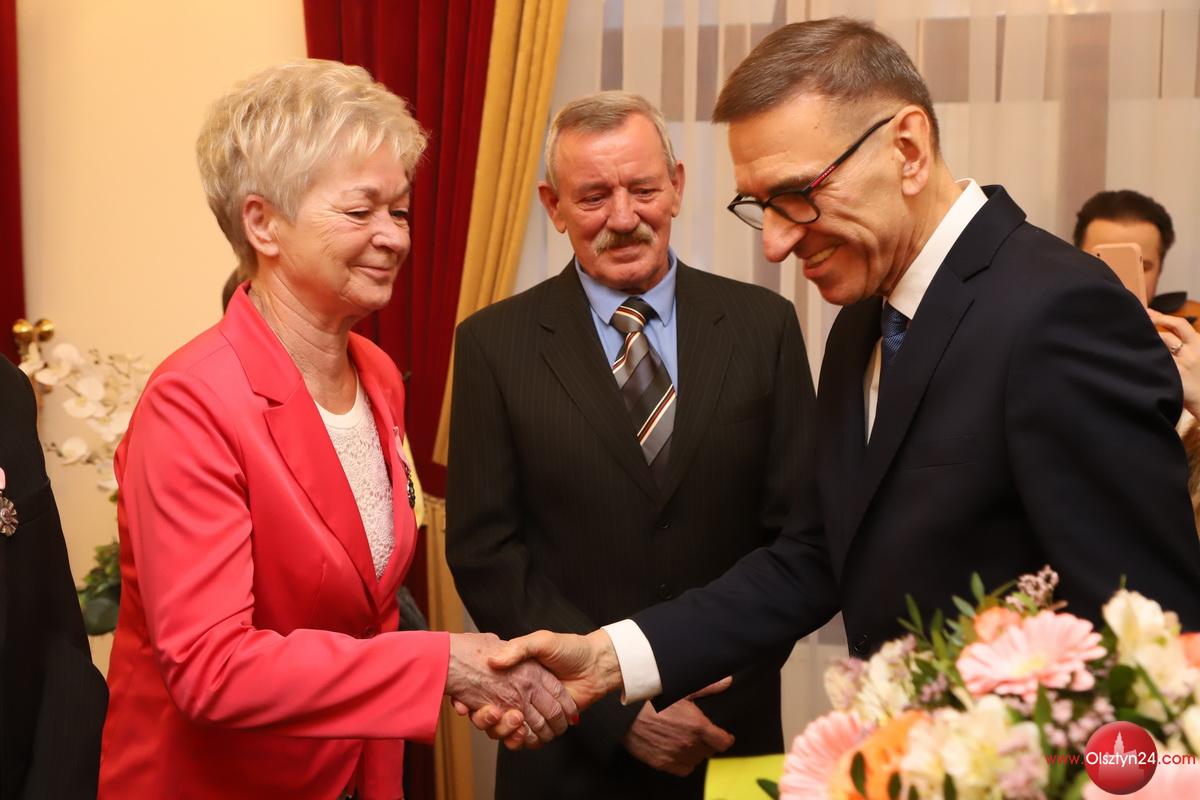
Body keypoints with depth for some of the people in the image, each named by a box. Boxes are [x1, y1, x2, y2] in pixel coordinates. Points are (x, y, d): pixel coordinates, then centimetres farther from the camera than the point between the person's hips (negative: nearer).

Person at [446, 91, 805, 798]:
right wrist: (614, 702, -13)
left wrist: (729, 685, -12)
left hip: (732, 735, 1)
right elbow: (484, 552, -6)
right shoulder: (493, 344, -4)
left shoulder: (764, 325, -2)